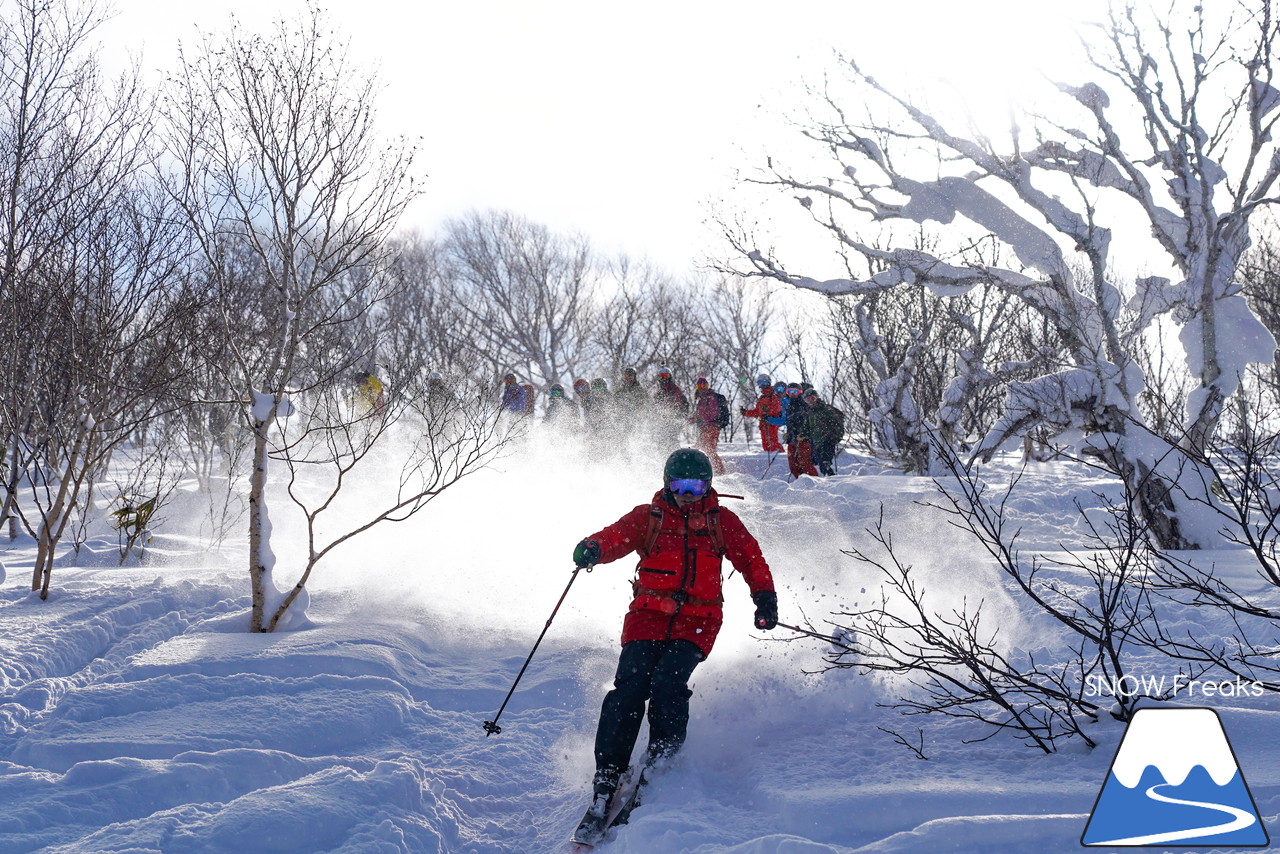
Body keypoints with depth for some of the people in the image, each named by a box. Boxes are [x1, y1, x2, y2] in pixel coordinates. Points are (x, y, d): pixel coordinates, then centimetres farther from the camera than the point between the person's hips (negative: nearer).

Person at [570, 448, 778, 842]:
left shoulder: (722, 521, 13)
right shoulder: (647, 517, 10)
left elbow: (751, 559, 18)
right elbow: (616, 536, -5)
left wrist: (765, 597, 3)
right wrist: (593, 548, -28)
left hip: (696, 621, 0)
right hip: (648, 615, 0)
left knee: (667, 682, -25)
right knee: (629, 687, -15)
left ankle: (662, 756, -10)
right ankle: (608, 776, -11)